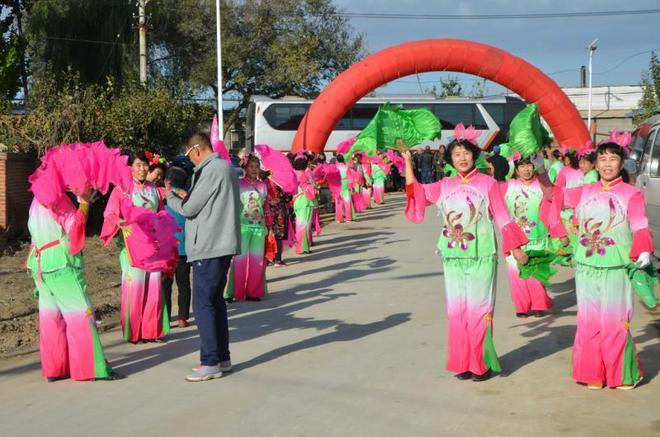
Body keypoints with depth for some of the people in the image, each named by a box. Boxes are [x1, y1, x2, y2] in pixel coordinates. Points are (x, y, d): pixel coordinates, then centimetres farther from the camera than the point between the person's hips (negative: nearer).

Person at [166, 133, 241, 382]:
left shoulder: (212, 170, -15)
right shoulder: (225, 167, 15)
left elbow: (188, 209, -13)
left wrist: (171, 196, 5)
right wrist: (187, 196, 15)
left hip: (209, 247, -10)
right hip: (222, 245, 10)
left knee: (203, 303, -6)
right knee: (216, 300, 15)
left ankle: (210, 363, -4)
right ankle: (222, 358, 20)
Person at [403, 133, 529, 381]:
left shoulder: (488, 183, 0)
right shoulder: (444, 186, 10)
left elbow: (502, 218, 1)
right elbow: (416, 193, 5)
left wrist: (516, 249, 1)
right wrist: (407, 162, 3)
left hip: (481, 256, -4)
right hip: (453, 256, 4)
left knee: (479, 309, -2)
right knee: (456, 309, 6)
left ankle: (483, 363, 9)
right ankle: (464, 363, 16)